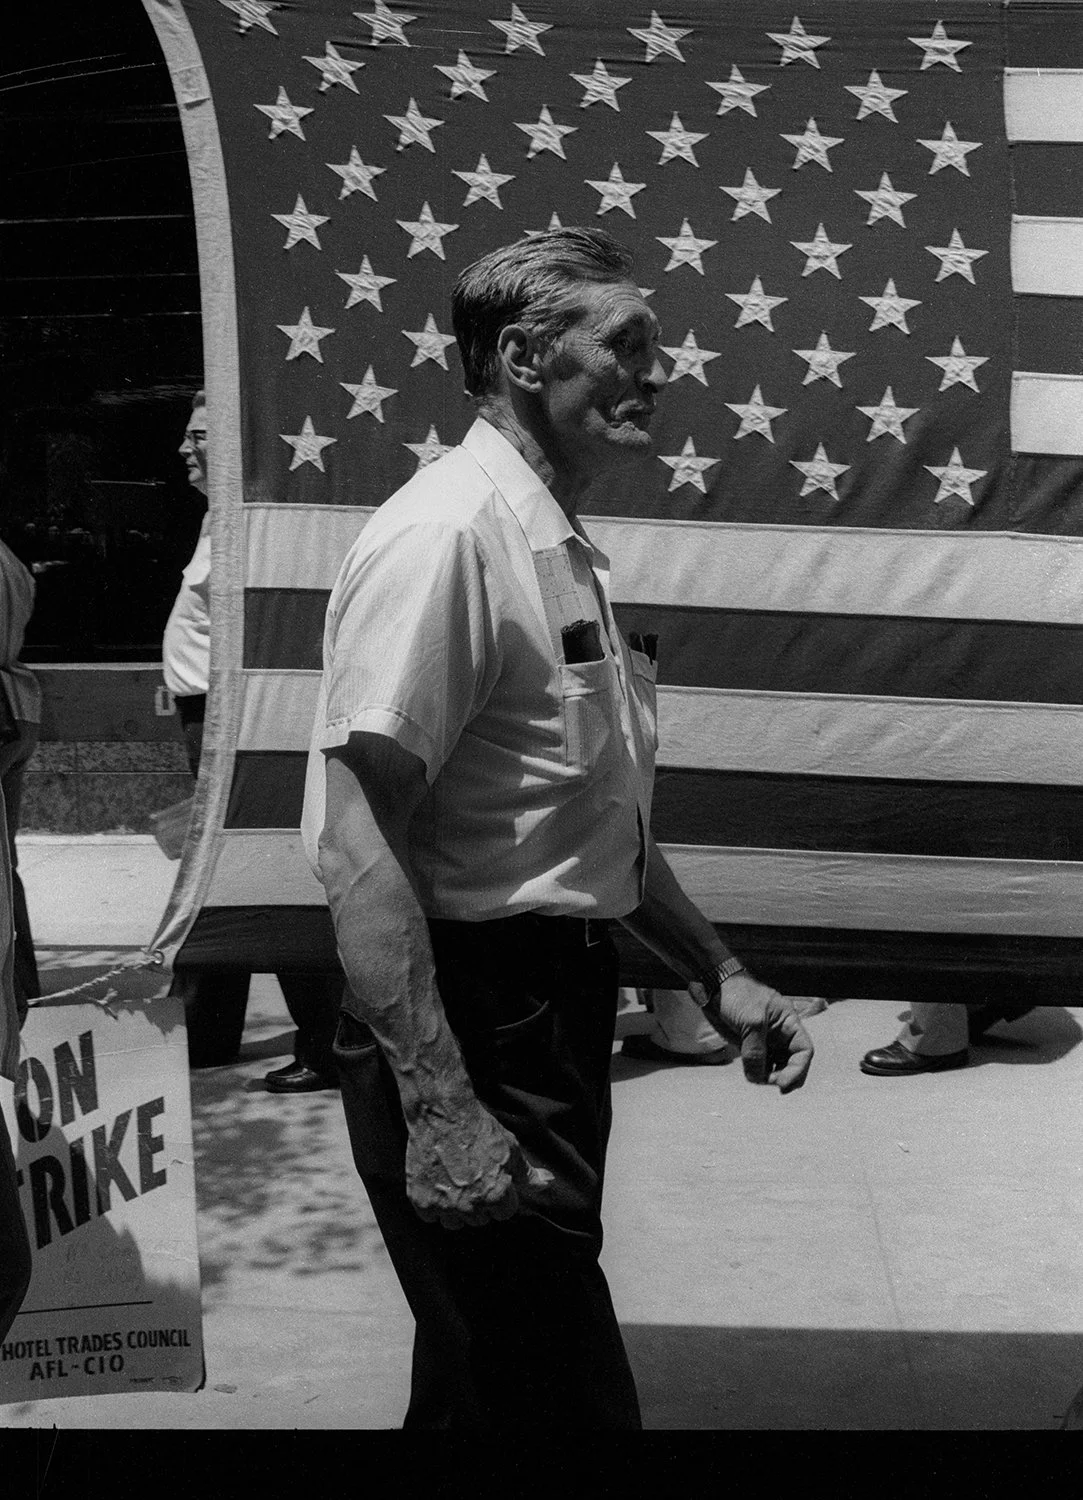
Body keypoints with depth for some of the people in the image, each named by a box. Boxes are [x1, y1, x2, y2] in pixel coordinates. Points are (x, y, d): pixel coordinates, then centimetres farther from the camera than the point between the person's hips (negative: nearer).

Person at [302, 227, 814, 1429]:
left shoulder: (562, 553, 15)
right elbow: (358, 844, -23)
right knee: (554, 1392, -5)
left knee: (488, 1381, 19)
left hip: (554, 1015, 10)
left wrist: (715, 973, 22)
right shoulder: (445, 533, -17)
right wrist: (440, 1112, -27)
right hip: (468, 1028, -10)